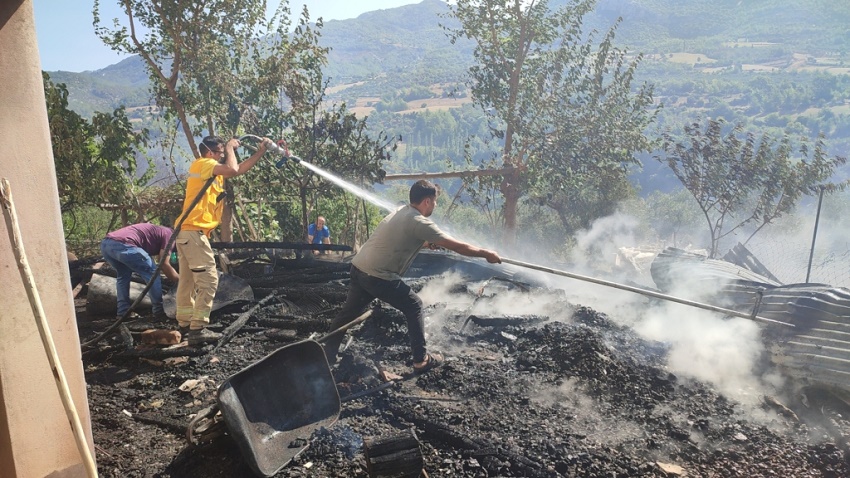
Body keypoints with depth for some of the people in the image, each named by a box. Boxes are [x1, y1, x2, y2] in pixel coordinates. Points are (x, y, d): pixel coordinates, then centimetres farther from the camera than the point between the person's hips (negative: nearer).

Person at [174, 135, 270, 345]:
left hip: (188, 231, 10)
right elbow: (233, 170, -19)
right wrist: (230, 148, -2)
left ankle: (185, 325, 19)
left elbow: (240, 168, 22)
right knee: (208, 279, -11)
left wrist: (261, 151, 17)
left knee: (188, 280, 12)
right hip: (193, 230, -10)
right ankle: (197, 329, -11)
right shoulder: (202, 164, -6)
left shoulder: (213, 170, 20)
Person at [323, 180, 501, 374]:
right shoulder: (419, 223, -14)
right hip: (377, 276, -9)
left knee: (349, 312, 21)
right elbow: (456, 246, -11)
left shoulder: (402, 212, 13)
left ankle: (328, 355, 32)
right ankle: (421, 359, 12)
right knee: (414, 306, 7)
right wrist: (486, 253, 0)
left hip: (359, 268, 9)